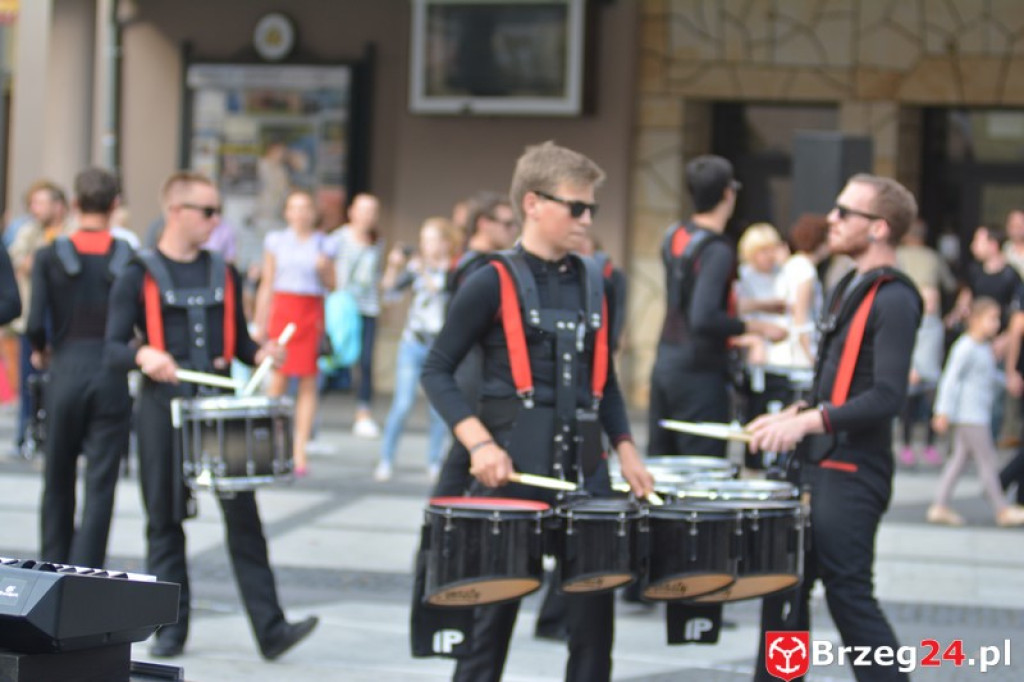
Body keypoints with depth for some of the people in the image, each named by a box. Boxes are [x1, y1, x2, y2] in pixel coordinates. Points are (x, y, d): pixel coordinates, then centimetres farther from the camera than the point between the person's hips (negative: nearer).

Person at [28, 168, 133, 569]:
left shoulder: (50, 257, -3)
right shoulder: (130, 259, -3)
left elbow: (35, 322, -9)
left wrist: (40, 351, 11)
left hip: (65, 371, 1)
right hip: (113, 377, -1)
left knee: (58, 480, 16)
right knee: (101, 486, 2)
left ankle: (53, 570, 26)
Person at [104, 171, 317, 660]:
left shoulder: (225, 276, 13)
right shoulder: (139, 277, 1)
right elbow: (113, 349, -3)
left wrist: (260, 353, -3)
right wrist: (143, 355, -25)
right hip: (163, 406, -3)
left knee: (243, 517, -3)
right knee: (165, 521, 3)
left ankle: (270, 629, -5)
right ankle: (171, 629, 13)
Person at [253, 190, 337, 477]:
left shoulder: (324, 244, 11)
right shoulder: (276, 241, 9)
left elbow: (331, 286, 13)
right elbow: (266, 285, 9)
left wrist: (324, 268, -8)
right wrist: (260, 324, 5)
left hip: (312, 311, 1)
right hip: (282, 310, -1)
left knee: (308, 383, -3)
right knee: (278, 379, -8)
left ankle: (299, 452, 0)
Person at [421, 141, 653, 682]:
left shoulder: (591, 282, 11)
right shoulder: (493, 283, -6)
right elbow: (437, 372, -6)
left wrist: (625, 450, 8)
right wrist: (479, 443, -18)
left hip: (582, 464, 5)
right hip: (513, 466, -5)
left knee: (594, 597, 7)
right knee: (496, 600, 2)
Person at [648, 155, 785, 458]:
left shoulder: (674, 236, 8)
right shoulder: (717, 251, -18)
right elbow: (704, 319, -27)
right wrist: (756, 327, -18)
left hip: (665, 364, 8)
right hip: (699, 374, -8)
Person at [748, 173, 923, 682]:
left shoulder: (893, 299, -14)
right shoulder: (849, 287, 15)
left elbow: (887, 396, -22)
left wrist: (809, 422, -26)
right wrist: (791, 415, 10)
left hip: (852, 474, -10)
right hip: (816, 464, 10)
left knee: (849, 596, -7)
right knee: (784, 587, 14)